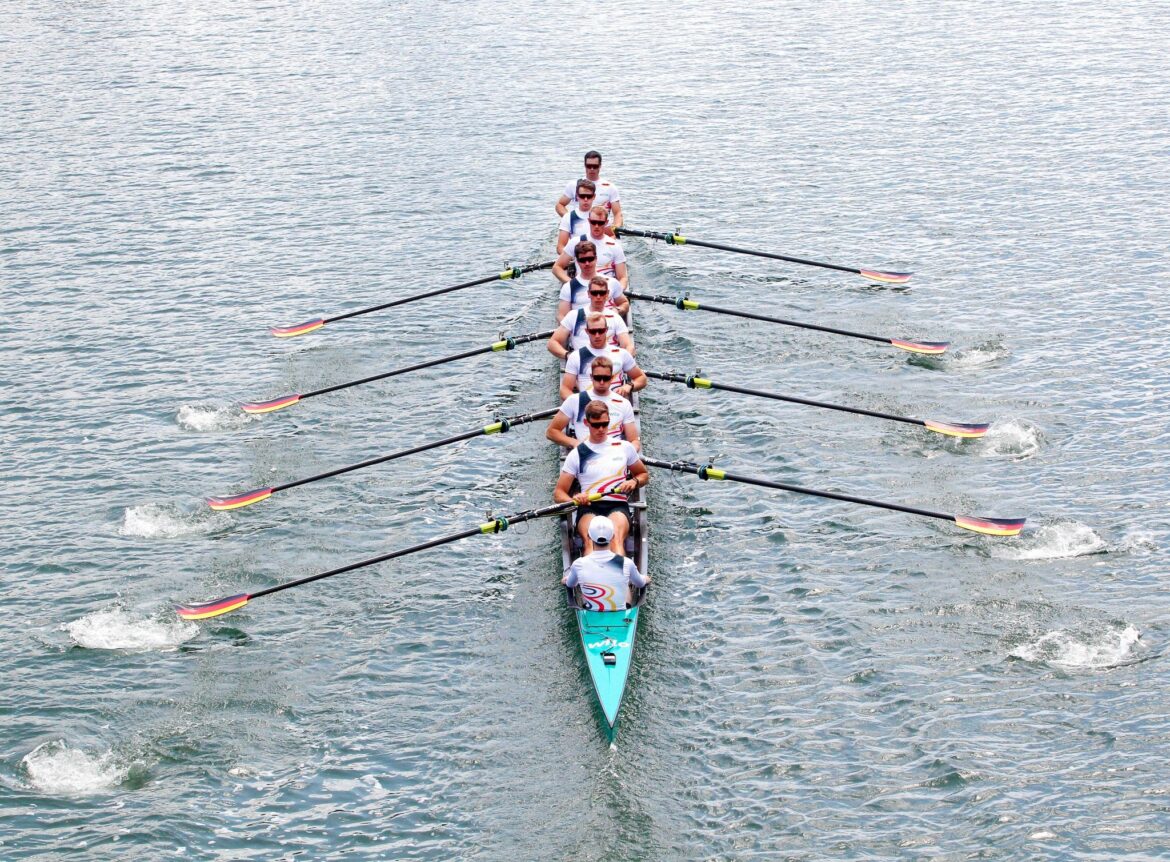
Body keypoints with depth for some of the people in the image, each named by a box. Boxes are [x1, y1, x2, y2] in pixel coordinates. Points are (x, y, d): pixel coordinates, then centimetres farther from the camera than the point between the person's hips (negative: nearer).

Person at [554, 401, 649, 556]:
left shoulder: (624, 447, 16)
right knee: (591, 540, -36)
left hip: (618, 506, 0)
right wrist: (574, 500, -14)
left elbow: (644, 474, 30)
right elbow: (559, 493, 10)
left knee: (616, 537, -36)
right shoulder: (577, 454, 13)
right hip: (588, 508, 0)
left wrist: (634, 482, 4)